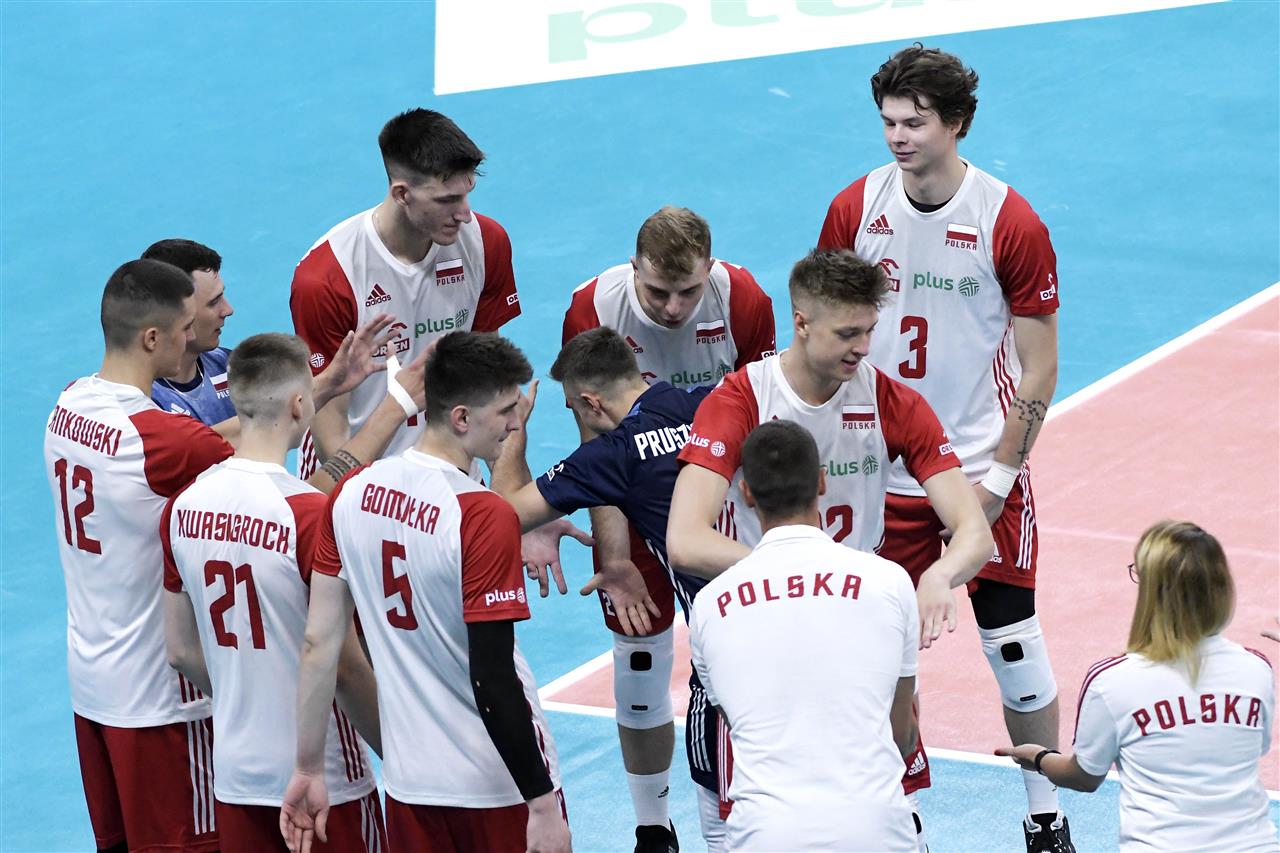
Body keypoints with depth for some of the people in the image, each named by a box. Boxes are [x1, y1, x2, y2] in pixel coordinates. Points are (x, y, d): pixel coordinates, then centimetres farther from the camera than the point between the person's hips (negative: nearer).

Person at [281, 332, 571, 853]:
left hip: (410, 785, 6)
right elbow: (492, 678, -22)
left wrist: (309, 770, 11)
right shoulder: (486, 517, -20)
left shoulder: (350, 495, -1)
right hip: (497, 787, -6)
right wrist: (543, 802, -17)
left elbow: (319, 644, 3)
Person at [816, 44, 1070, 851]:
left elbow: (1040, 369, -7)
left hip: (981, 471, -3)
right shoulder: (856, 208, -3)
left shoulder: (1012, 224, -12)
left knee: (1015, 645, 0)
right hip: (881, 471, 3)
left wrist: (997, 479, -10)